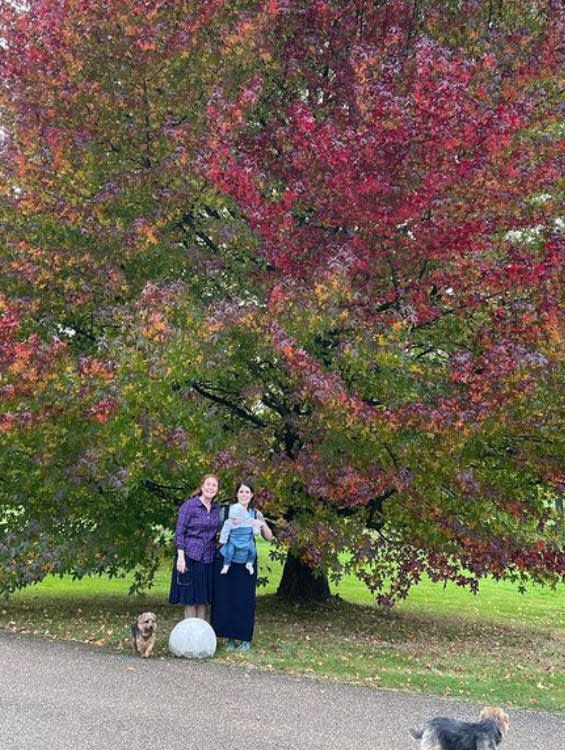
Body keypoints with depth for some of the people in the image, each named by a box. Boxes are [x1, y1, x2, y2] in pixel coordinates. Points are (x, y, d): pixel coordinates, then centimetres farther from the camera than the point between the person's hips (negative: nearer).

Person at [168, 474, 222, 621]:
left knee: (204, 598, 8)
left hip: (208, 558, 5)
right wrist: (180, 556, -15)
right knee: (190, 598, 1)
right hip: (191, 556, -5)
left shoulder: (217, 508, 8)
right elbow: (179, 532, -9)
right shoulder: (189, 505, -7)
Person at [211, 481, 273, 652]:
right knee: (225, 598, 2)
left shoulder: (256, 514, 7)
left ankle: (245, 639, 14)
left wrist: (262, 525, -12)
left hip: (246, 562, 0)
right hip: (226, 560, 0)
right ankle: (230, 637, 15)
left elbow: (269, 537, 6)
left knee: (245, 599, 2)